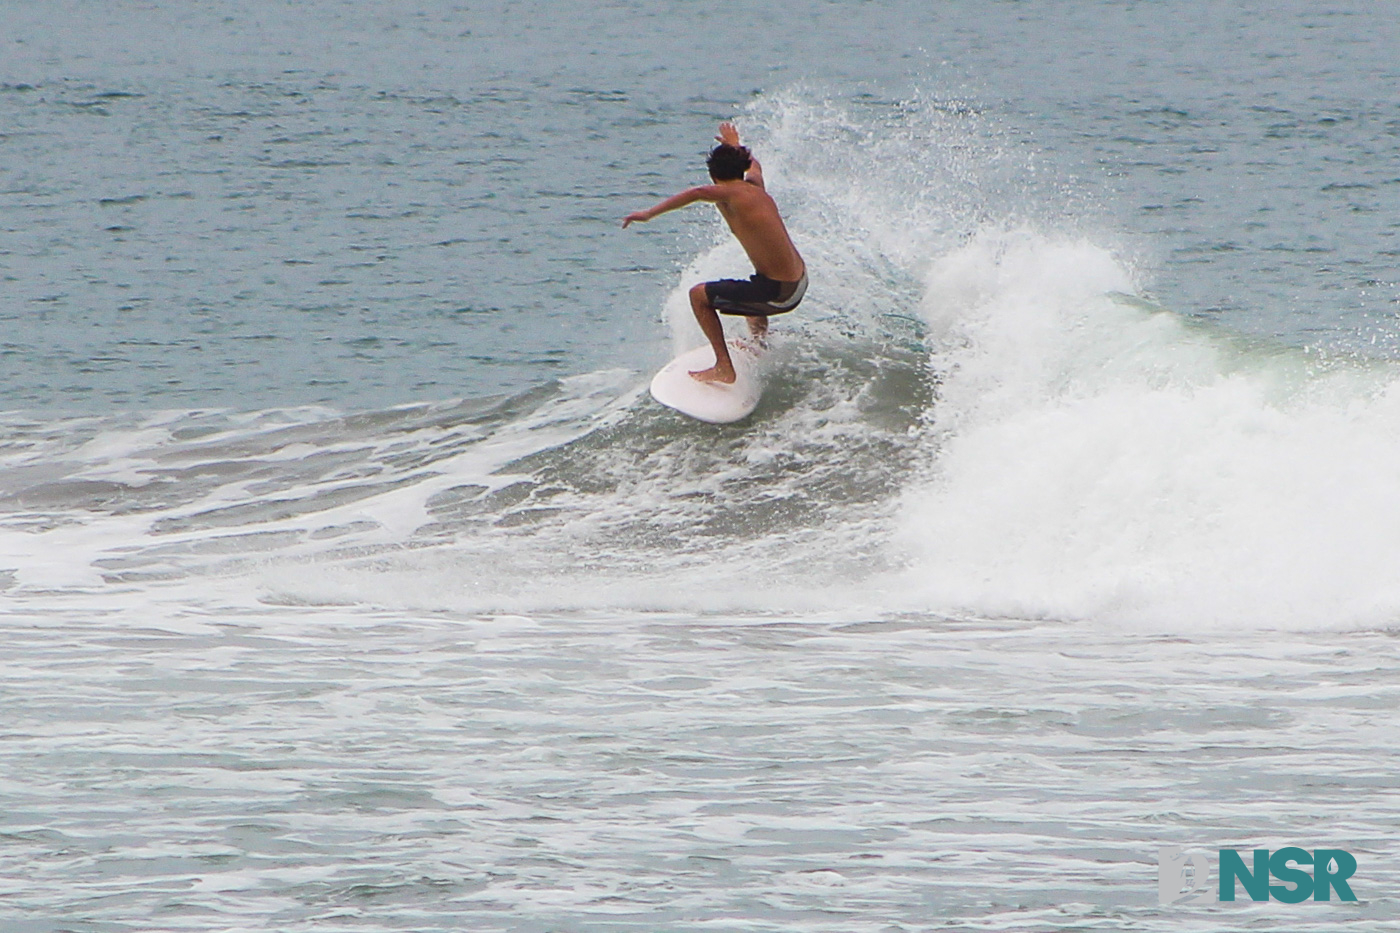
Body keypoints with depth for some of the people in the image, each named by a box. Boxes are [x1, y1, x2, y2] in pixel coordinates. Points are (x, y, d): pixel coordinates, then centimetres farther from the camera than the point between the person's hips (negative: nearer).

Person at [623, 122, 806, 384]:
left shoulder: (730, 194, -14)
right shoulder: (755, 187, 9)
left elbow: (698, 193, -35)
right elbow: (754, 166, 34)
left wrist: (649, 213, -34)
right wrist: (735, 147, 54)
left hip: (778, 293, -8)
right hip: (800, 284, 8)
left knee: (699, 296, 4)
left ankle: (724, 368, 3)